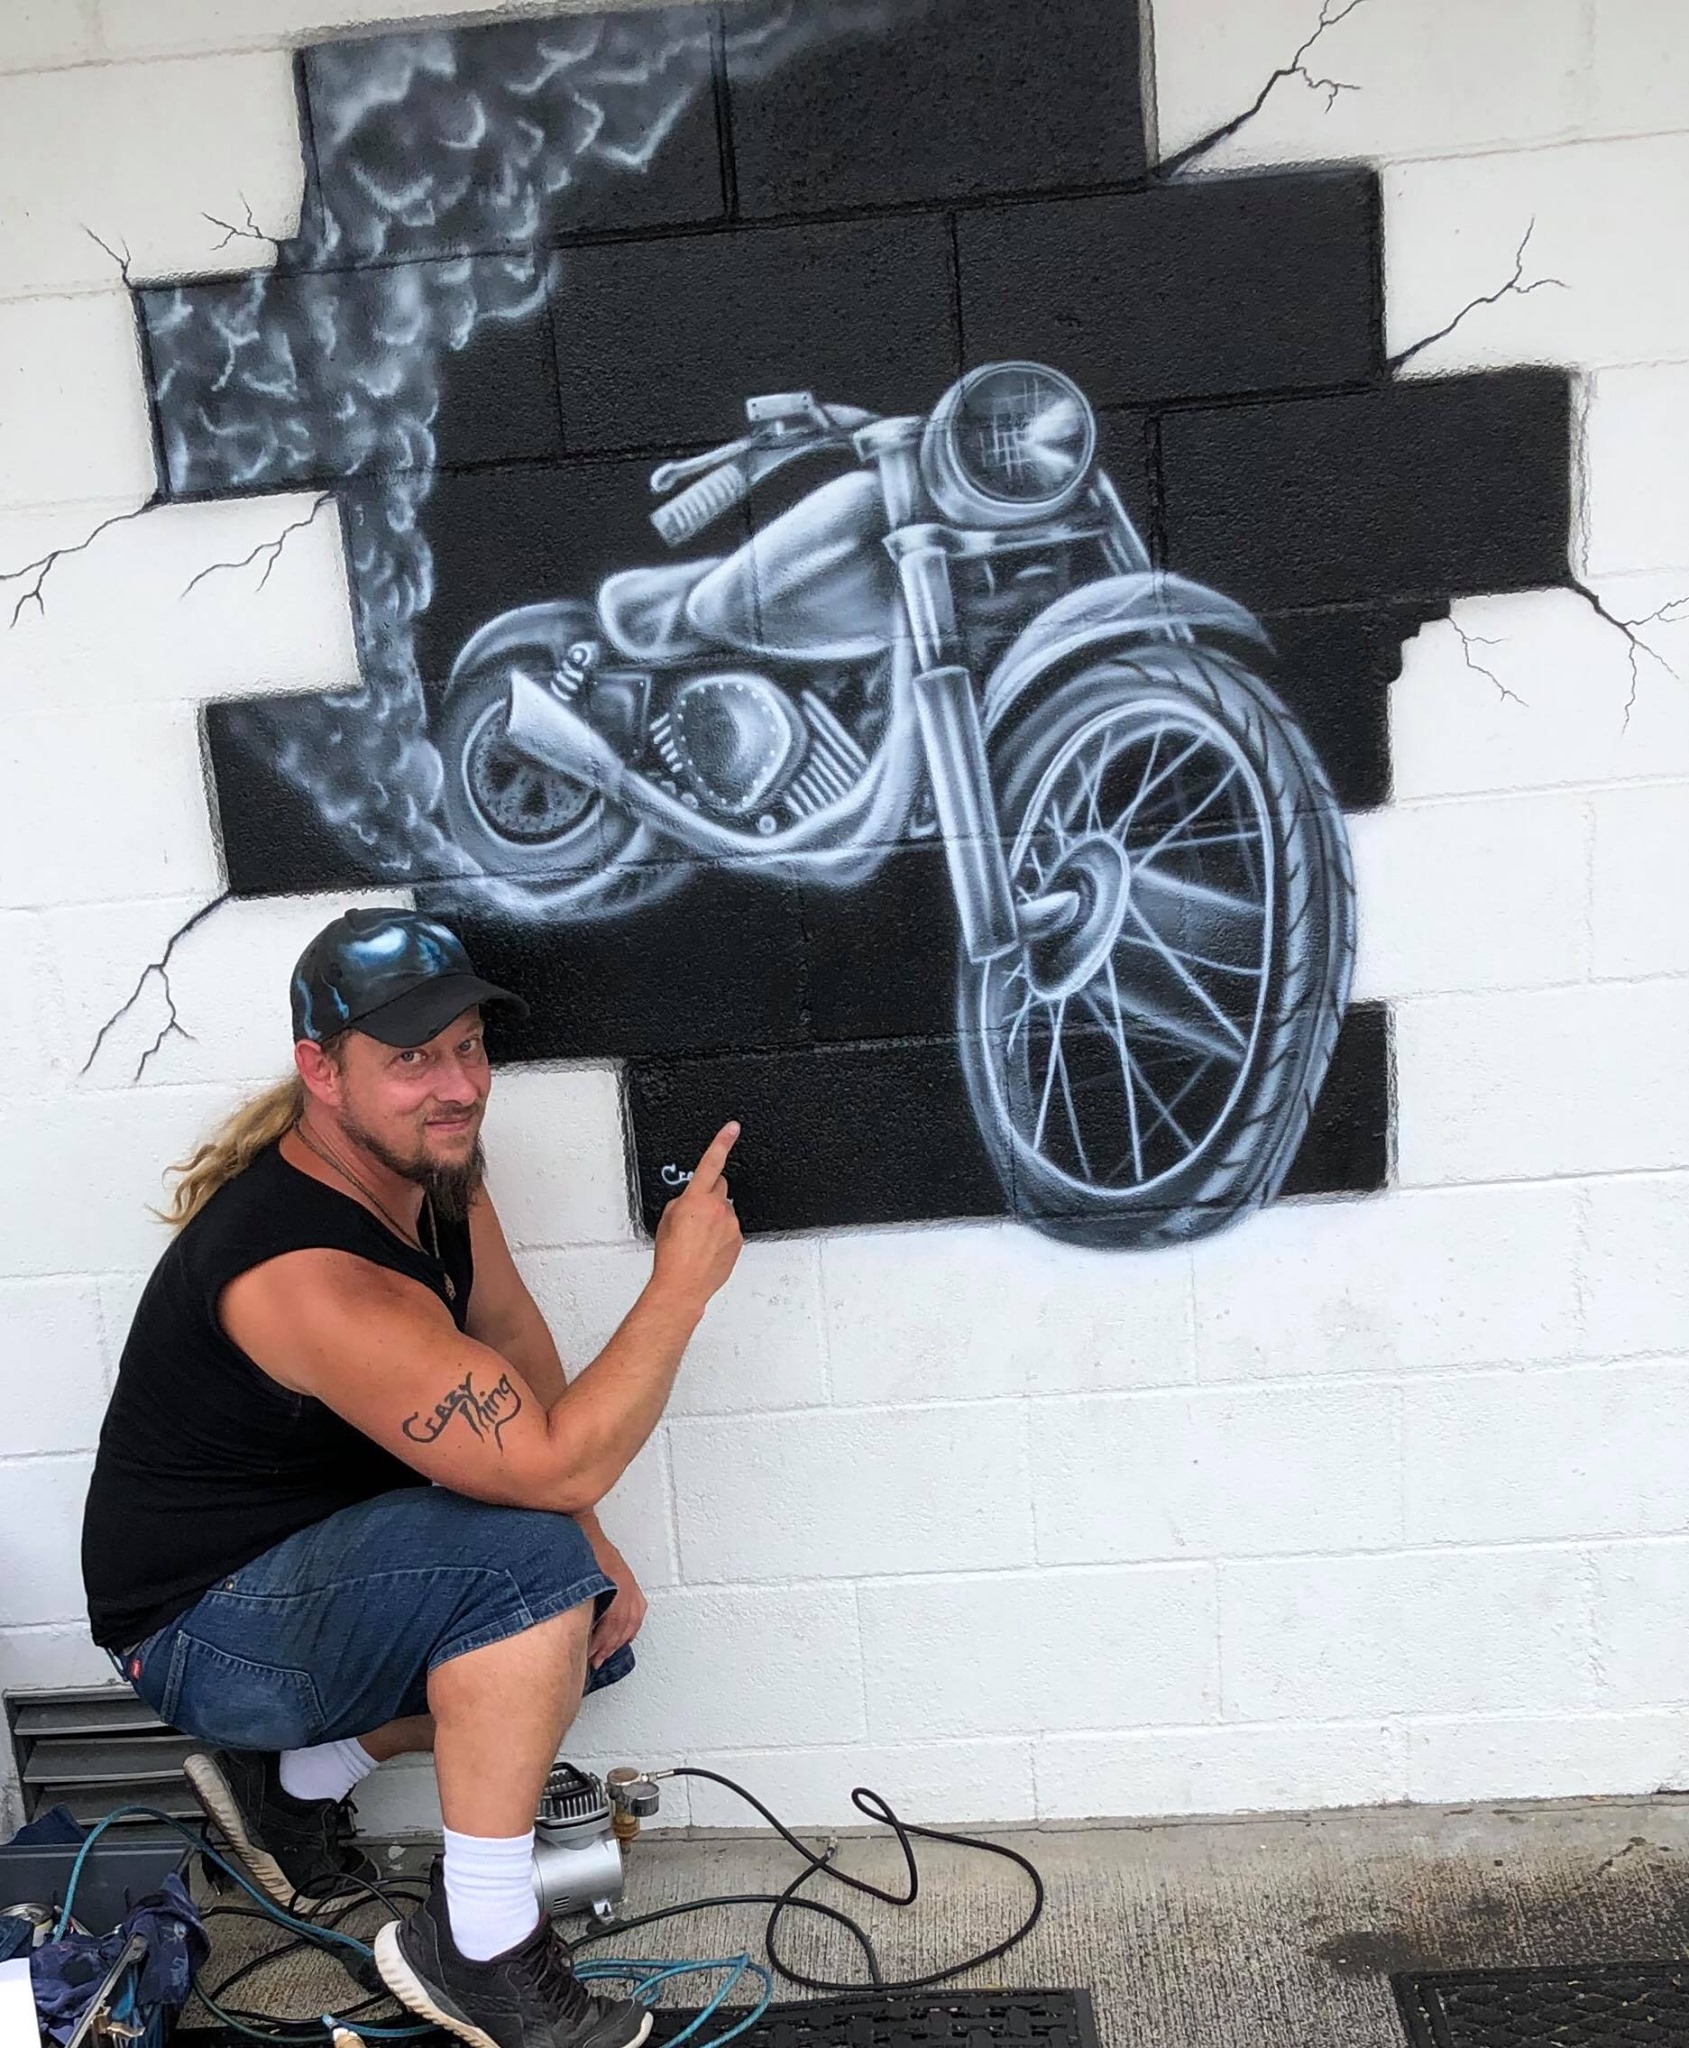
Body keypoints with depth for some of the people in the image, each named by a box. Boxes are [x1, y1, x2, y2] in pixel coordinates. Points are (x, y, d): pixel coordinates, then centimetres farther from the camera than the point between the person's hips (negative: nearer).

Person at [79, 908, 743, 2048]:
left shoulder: (431, 1159, -6)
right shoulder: (312, 1277, -34)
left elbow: (516, 1334, 3)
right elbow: (554, 1465, -36)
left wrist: (592, 1545, -4)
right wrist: (684, 1279, -30)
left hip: (306, 1564, 9)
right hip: (198, 1629, -9)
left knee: (595, 1630, 10)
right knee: (530, 1566, -31)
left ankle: (298, 1775, 20)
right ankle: (475, 1947, -13)